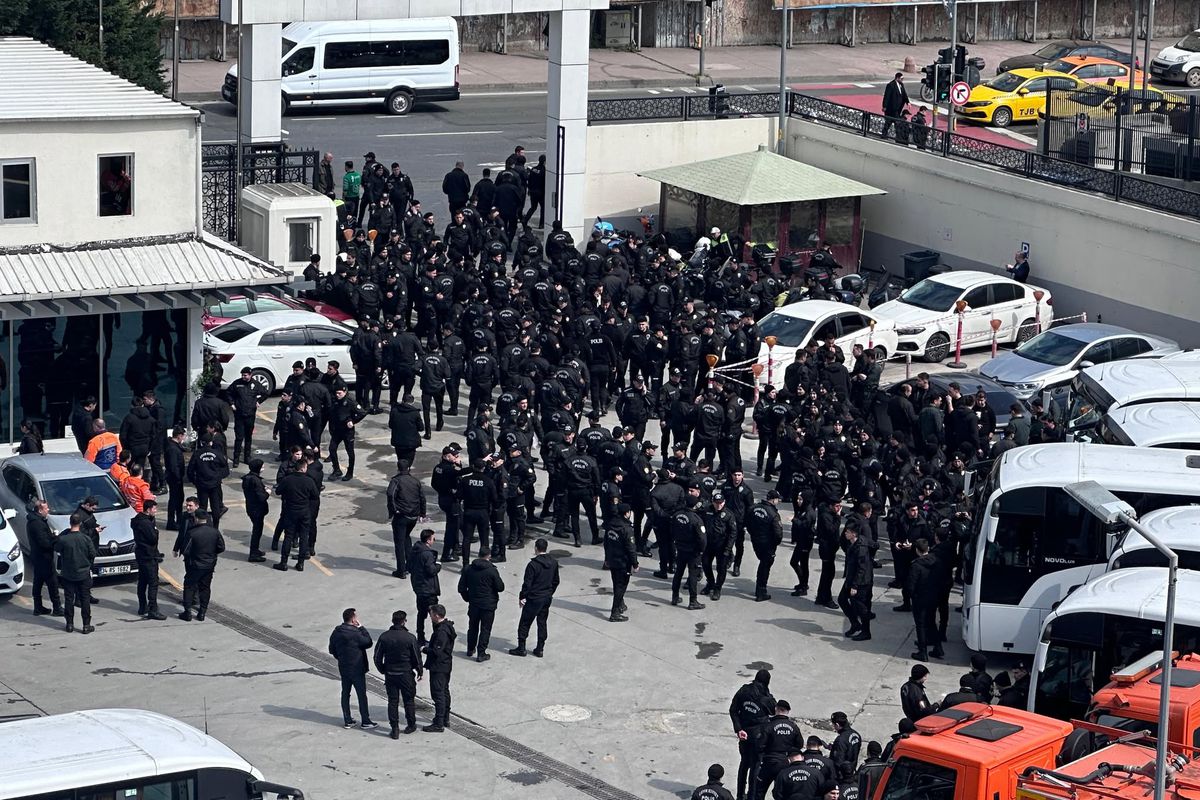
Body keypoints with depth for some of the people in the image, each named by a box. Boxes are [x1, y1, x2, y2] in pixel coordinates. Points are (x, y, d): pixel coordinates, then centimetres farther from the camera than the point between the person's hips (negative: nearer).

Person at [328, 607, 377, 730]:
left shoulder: (336, 632, 0)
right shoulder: (355, 634, -23)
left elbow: (332, 650, 8)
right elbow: (368, 642, -13)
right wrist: (361, 628, -11)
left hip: (343, 668, 7)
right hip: (357, 669, -7)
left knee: (345, 693, 14)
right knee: (362, 694, 2)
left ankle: (347, 720, 20)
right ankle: (366, 721, 7)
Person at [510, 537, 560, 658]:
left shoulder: (533, 564, -19)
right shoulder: (553, 563, 1)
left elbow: (527, 583, -16)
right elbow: (556, 581, 12)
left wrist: (523, 597, -5)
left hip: (533, 599, -6)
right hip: (547, 598, 6)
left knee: (525, 623, 5)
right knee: (542, 623, 14)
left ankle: (521, 648, 8)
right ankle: (540, 649, 16)